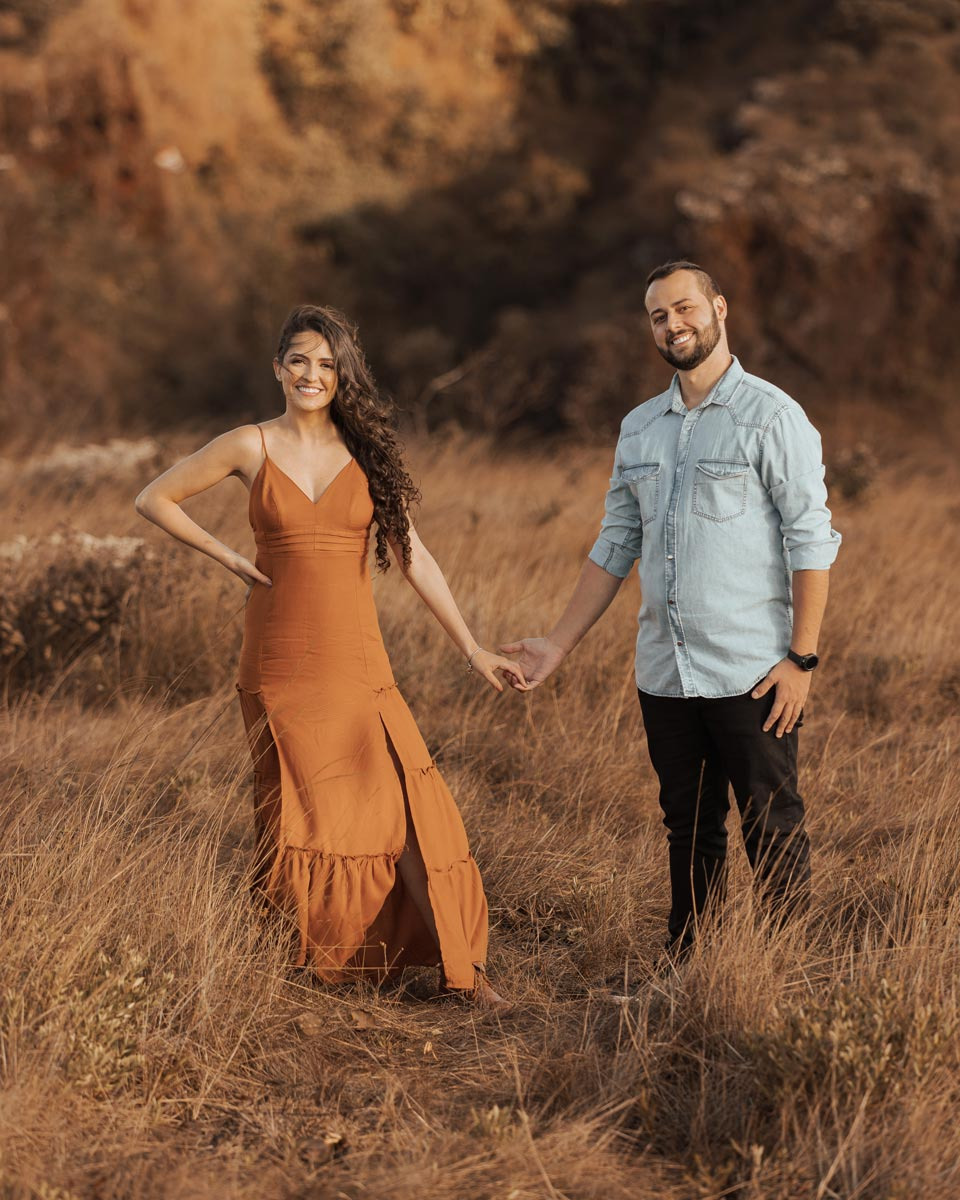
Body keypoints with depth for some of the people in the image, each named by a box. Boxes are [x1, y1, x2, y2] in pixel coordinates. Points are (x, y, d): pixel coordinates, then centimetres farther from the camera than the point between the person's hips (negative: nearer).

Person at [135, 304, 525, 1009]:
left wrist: (471, 647, 0)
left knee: (405, 804, -7)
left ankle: (463, 967, -3)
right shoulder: (250, 448, 1)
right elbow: (155, 499, 11)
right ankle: (302, 966, 19)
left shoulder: (366, 451, 5)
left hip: (355, 660, 1)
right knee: (300, 814, 4)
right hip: (278, 661, -1)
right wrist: (230, 559, 4)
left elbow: (413, 557, 4)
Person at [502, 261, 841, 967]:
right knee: (689, 831, 13)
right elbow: (615, 546, 18)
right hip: (664, 671, 6)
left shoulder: (772, 416, -5)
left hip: (751, 672, -6)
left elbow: (811, 540, -9)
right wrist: (558, 646, 13)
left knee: (773, 832, 0)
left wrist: (802, 658, -15)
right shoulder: (639, 429, 13)